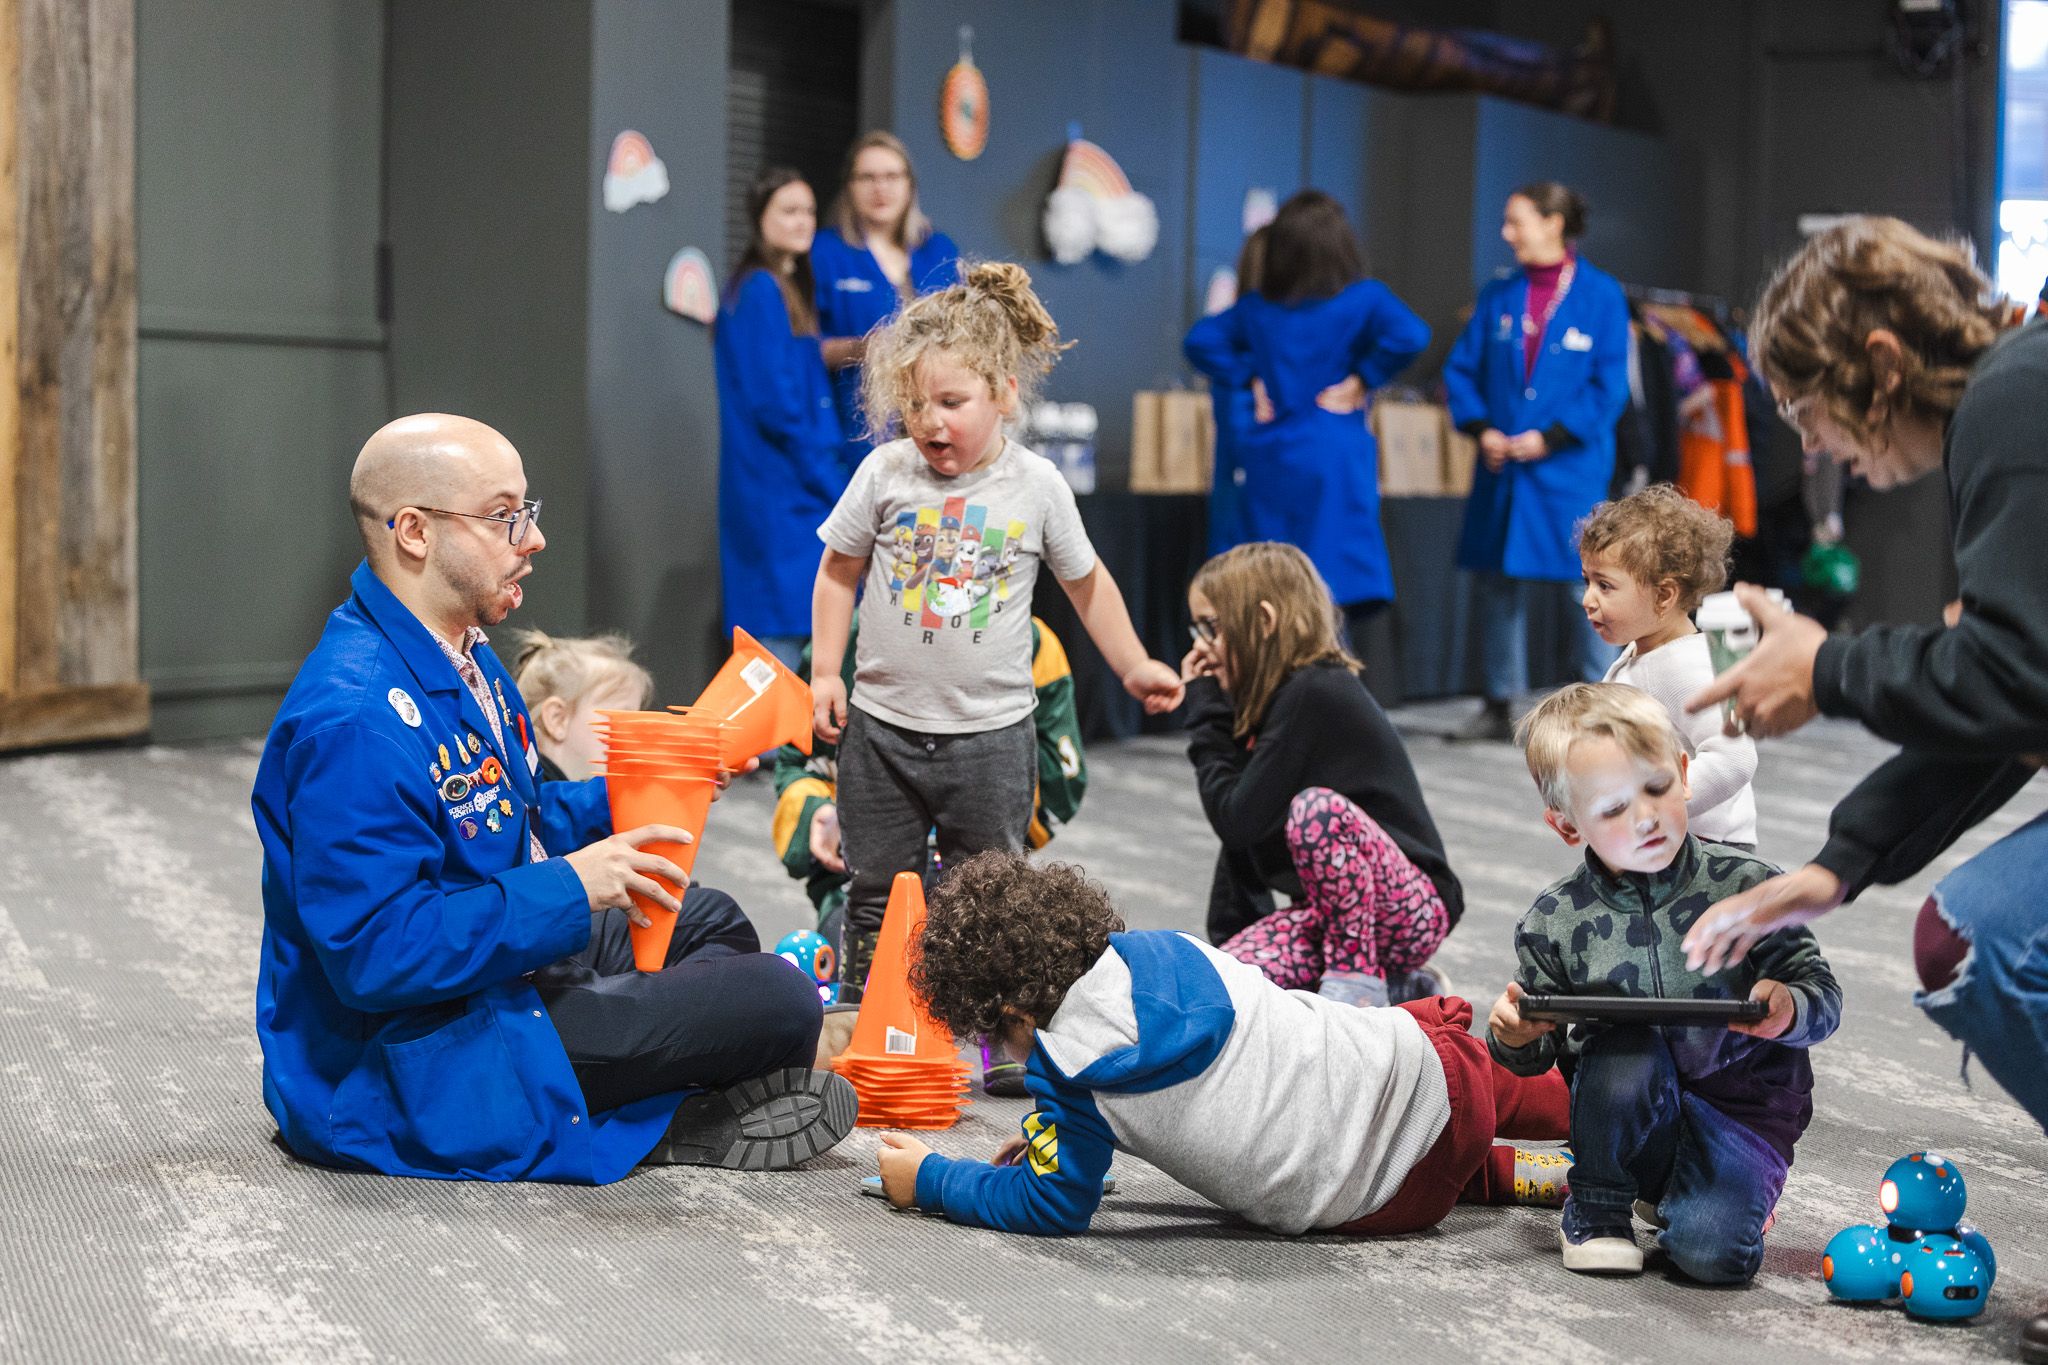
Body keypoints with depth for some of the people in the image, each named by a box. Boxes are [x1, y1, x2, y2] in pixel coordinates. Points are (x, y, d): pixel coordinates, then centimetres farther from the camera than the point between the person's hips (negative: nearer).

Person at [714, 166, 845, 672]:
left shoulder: (789, 288, 18)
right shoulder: (762, 292, -12)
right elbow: (775, 403, -18)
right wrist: (834, 486, -13)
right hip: (782, 497, -10)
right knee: (784, 630, -10)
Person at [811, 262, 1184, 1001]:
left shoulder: (1037, 487, -5)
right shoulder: (885, 474, -4)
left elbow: (1085, 582, 10)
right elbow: (837, 572, 7)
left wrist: (1134, 666, 11)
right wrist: (825, 672, 3)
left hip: (991, 733, -1)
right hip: (884, 725, 1)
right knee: (875, 897, 11)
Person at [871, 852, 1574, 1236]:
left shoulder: (1068, 1069, -19)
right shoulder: (1160, 949, 0)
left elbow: (1052, 1208, -4)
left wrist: (929, 1179, 6)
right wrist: (1049, 1128, 20)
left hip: (1379, 1201, -4)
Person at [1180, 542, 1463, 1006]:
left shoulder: (1314, 695, -19)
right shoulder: (1273, 699, 10)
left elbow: (1240, 820, -20)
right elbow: (1242, 831, 13)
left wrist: (1206, 715, -10)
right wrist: (1226, 945, 13)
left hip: (1411, 909, -9)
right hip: (1330, 913, 9)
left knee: (1317, 808, -35)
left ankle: (1357, 981, -19)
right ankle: (1396, 991, 5)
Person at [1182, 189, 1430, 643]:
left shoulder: (1257, 307, 9)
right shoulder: (1363, 299, -4)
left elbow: (1200, 340, 9)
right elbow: (1410, 336, -19)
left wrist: (1249, 378, 8)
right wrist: (1362, 379, -8)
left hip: (1270, 455, 4)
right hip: (1335, 454, -4)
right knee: (1336, 589, -5)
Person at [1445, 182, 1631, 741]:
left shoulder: (1600, 295, -2)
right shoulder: (1499, 296, 10)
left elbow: (1608, 385, -5)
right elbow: (1461, 369, 11)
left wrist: (1550, 438, -13)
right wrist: (1481, 428, -6)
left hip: (1570, 468, -4)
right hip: (1501, 465, 4)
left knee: (1583, 584, -5)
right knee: (1496, 581, 7)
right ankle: (1498, 705, 17)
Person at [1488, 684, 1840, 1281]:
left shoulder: (1745, 886, -9)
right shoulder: (1556, 920, -5)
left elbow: (1823, 996, -6)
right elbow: (1537, 1053, 3)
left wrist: (1789, 1010, -29)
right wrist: (1514, 1036, -21)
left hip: (1740, 1113, -1)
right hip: (1629, 1114, 1)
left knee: (1714, 1252, -27)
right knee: (1627, 1046, -32)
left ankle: (1683, 1196, 12)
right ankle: (1596, 1210, -7)